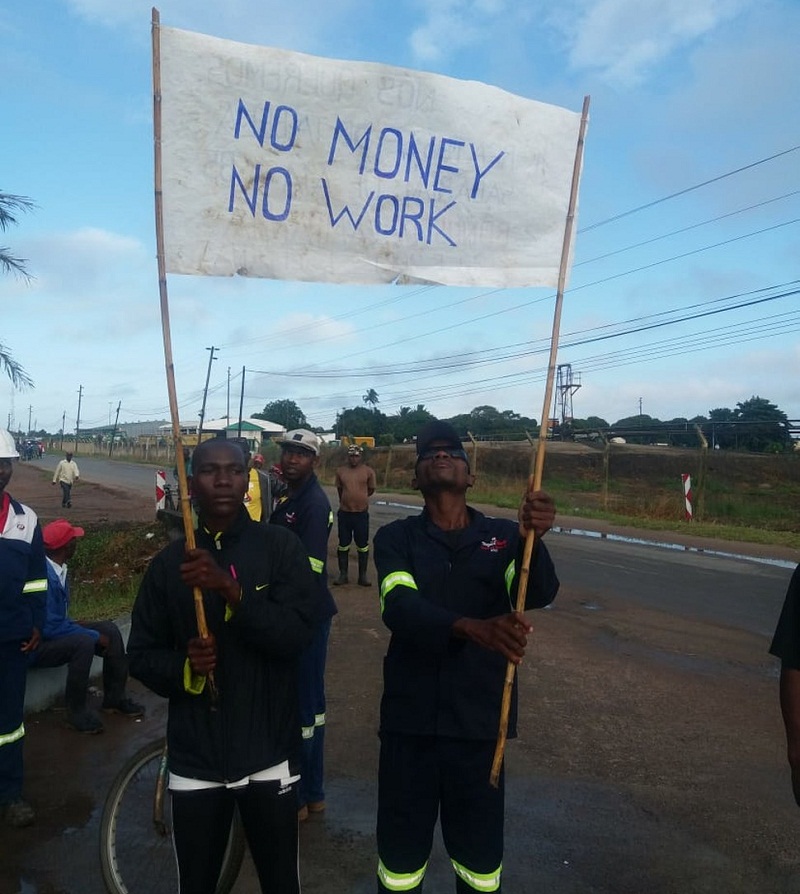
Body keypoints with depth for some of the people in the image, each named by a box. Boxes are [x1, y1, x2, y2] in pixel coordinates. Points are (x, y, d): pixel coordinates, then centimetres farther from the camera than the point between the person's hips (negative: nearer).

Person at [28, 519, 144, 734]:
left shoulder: (58, 568, 0)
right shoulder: (44, 575, -29)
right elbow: (51, 628, -28)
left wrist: (76, 624, -2)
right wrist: (95, 636, -20)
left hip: (53, 631, 10)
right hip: (36, 645, -10)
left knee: (109, 630, 1)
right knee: (84, 642, -33)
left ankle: (114, 698, 10)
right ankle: (76, 711, -17)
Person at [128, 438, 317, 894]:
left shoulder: (282, 548, -7)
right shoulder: (169, 562, 0)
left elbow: (297, 635, -17)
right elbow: (142, 654, 4)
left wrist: (230, 588, -29)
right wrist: (184, 666, -16)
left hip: (269, 753, -1)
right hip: (195, 757, 2)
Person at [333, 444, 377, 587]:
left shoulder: (368, 471, -5)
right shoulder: (340, 471, 0)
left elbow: (371, 490, 7)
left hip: (361, 513, -2)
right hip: (344, 513, 2)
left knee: (363, 546, 5)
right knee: (343, 545, 9)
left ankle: (363, 576, 14)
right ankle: (343, 574, 19)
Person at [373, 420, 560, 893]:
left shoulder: (503, 535, 0)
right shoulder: (396, 538, -3)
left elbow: (539, 593, -17)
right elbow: (400, 608, -20)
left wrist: (534, 536, -39)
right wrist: (472, 627, -39)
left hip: (480, 720, 1)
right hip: (410, 719, 0)